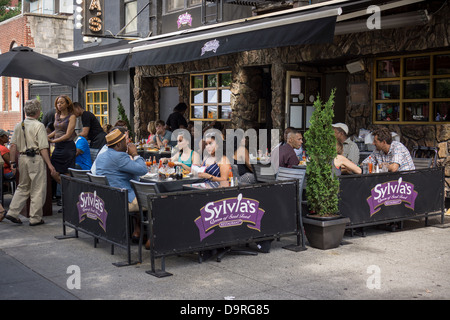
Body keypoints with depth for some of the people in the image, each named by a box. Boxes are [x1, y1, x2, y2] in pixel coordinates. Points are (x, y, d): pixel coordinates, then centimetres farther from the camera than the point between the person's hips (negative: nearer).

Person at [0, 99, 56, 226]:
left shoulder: (18, 126, 8)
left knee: (22, 187, 19)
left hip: (22, 158, 6)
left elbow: (13, 146, 7)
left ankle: (12, 213, 13)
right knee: (38, 189, 2)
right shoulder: (39, 126, -10)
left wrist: (12, 162, 13)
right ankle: (35, 218, 6)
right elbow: (43, 149, -14)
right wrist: (50, 165, -11)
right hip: (36, 158, -6)